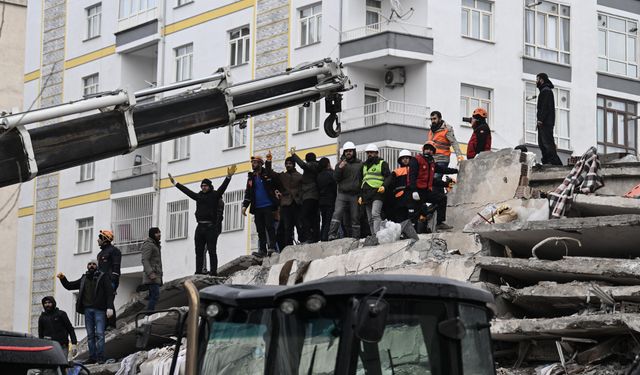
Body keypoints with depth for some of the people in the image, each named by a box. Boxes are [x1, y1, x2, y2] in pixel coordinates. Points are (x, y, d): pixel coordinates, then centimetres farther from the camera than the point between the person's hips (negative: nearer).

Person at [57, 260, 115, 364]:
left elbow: (110, 292, -3)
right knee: (90, 335, 4)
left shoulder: (103, 277, 5)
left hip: (99, 309, -5)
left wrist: (110, 307, -15)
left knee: (99, 334, -10)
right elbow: (69, 286, 25)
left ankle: (100, 358, -12)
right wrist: (63, 279, 5)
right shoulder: (84, 279, 19)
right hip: (87, 309, 5)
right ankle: (92, 358, 4)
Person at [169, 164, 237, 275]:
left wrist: (228, 177, -26)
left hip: (211, 227, -6)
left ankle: (213, 271, -11)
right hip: (200, 227, 6)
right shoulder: (198, 196, 17)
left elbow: (223, 187, -11)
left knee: (212, 250, -8)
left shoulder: (215, 195, 2)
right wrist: (175, 183, 30)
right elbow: (186, 190, 25)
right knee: (199, 251, 6)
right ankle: (198, 272, 8)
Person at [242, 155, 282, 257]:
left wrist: (277, 191, -14)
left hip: (268, 206, -5)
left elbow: (278, 185, 4)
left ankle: (272, 247, -13)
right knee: (260, 229, 3)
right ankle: (262, 250, 3)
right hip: (257, 207, 5)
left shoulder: (268, 174, 1)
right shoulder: (251, 177, 16)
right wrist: (245, 205, 9)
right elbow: (248, 193, 18)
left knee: (269, 226, -11)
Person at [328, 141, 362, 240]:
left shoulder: (360, 164, 10)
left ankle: (355, 237, 5)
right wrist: (339, 168, -15)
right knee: (337, 213, -15)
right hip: (342, 194, 0)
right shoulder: (340, 164, 11)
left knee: (355, 217, 1)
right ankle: (332, 235, -21)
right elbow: (336, 178, 3)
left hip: (355, 195, 0)